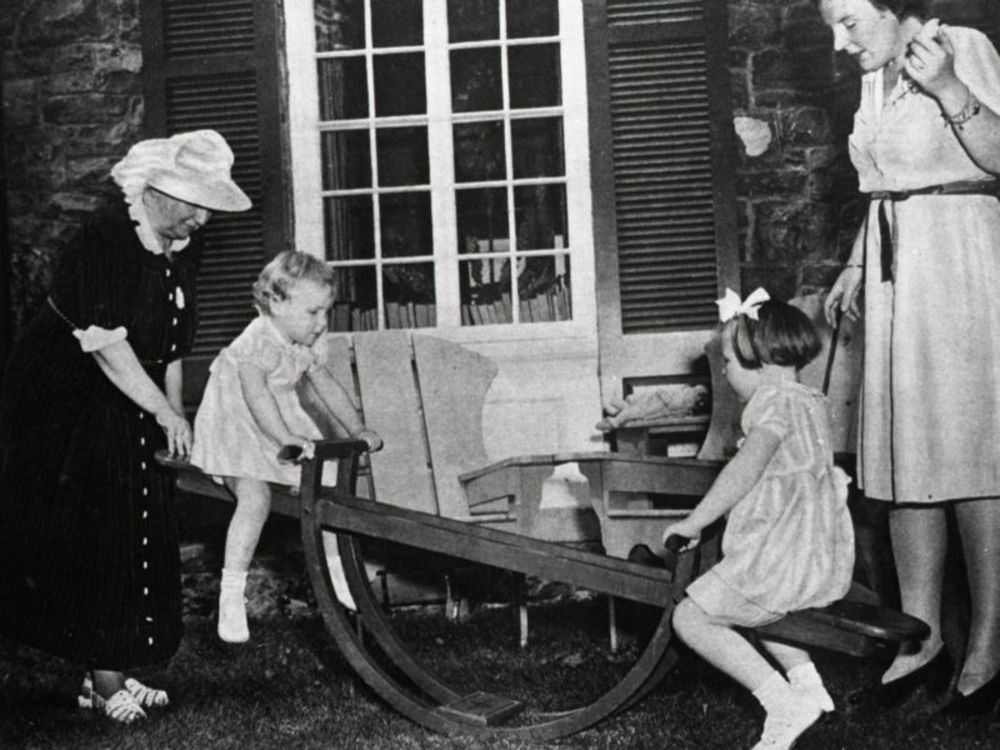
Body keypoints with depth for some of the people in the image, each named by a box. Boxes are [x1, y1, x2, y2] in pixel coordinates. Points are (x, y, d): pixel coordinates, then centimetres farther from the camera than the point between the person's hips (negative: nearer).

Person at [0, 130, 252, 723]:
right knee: (95, 535, -9)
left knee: (144, 534, 5)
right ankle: (105, 679, -2)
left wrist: (174, 416, 4)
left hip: (132, 405, 8)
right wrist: (164, 412, -23)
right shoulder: (107, 238, -22)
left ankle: (112, 672, 13)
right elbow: (104, 341, -26)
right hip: (65, 401, -8)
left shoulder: (185, 247, 4)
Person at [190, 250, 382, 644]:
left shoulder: (309, 344, 0)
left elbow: (327, 387, 11)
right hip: (235, 425, -8)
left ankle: (336, 570, 19)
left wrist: (357, 429, 6)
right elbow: (257, 394, -39)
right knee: (255, 496, -25)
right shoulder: (257, 344, -27)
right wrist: (285, 438, -49)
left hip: (282, 421, 8)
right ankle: (231, 595, -19)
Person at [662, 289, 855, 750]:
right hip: (829, 564, 10)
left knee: (691, 618, -4)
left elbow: (746, 468, -27)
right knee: (753, 603, 35)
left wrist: (693, 523, -21)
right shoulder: (812, 401, 17)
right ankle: (806, 681, 21)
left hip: (784, 561, -10)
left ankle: (782, 703, -9)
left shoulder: (774, 400, -13)